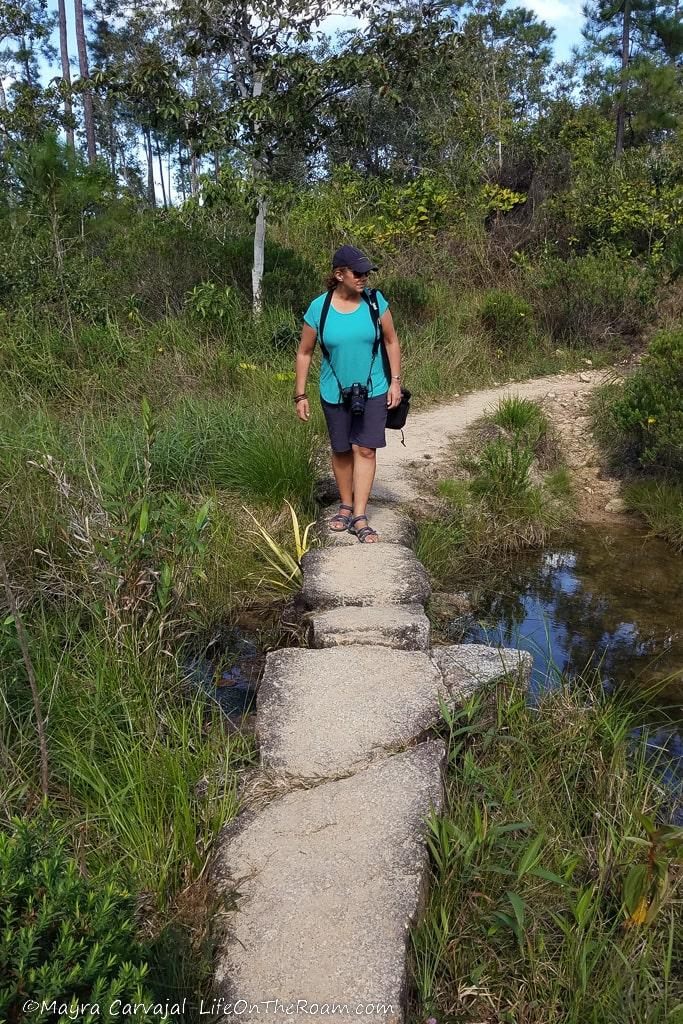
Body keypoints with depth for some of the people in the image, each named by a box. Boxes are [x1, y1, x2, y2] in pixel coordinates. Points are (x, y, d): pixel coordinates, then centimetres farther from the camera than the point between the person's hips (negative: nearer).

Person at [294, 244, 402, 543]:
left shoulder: (375, 302, -7)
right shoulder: (318, 308, -10)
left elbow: (392, 341, 4)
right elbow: (304, 353, -1)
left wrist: (395, 381, -2)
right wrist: (300, 395, -2)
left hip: (373, 390, 0)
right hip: (335, 392, 0)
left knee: (365, 450, -6)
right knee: (341, 450, 12)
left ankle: (360, 518, -1)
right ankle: (345, 506, 31)